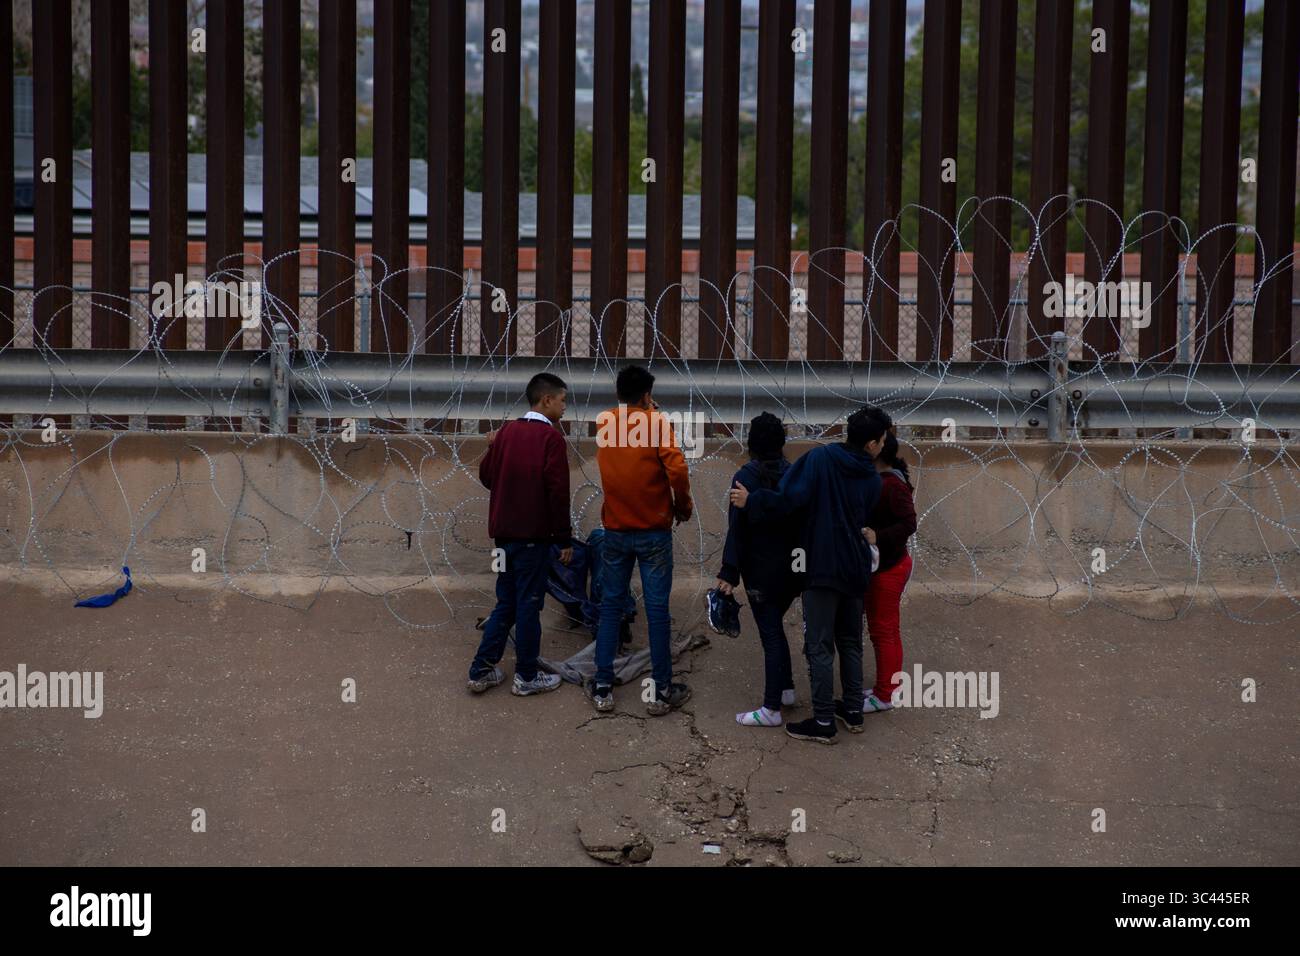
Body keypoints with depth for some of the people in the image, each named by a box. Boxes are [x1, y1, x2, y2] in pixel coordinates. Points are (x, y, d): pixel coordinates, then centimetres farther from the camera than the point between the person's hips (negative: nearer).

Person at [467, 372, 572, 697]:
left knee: (506, 603, 15)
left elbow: (486, 476, 13)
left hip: (504, 533, 6)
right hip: (533, 536, -6)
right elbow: (558, 491, -15)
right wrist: (564, 539, -10)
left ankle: (482, 671, 15)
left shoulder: (507, 431, 8)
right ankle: (526, 678, 9)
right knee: (528, 604, 2)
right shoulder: (550, 437, -11)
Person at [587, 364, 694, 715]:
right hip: (654, 531, -3)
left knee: (611, 607, 11)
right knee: (657, 609, 2)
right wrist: (683, 507, -5)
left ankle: (602, 687, 12)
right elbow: (677, 468, -19)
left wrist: (646, 412, 21)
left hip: (615, 529, 4)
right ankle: (661, 691, 6)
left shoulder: (603, 423, 2)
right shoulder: (656, 423, -10)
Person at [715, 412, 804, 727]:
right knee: (774, 627, 22)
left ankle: (772, 709, 0)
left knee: (771, 633, -3)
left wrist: (729, 574, -14)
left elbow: (737, 528, -15)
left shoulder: (746, 477, -12)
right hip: (793, 568, 5)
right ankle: (785, 688, 29)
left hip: (761, 571, -5)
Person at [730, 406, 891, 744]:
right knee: (851, 642, 18)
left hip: (822, 568, -5)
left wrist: (751, 500, -11)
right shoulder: (872, 480, 4)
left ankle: (824, 722, 2)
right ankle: (853, 711, 25)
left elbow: (791, 500, -22)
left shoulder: (820, 458, -11)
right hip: (855, 570, 5)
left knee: (820, 646, 0)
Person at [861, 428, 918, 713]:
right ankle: (886, 689, 27)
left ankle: (885, 696, 6)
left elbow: (909, 523, -27)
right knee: (886, 630, 17)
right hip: (879, 564, 10)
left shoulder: (893, 486, -21)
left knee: (883, 631, -2)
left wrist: (878, 537, -36)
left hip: (888, 568, -10)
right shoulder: (878, 481, 8)